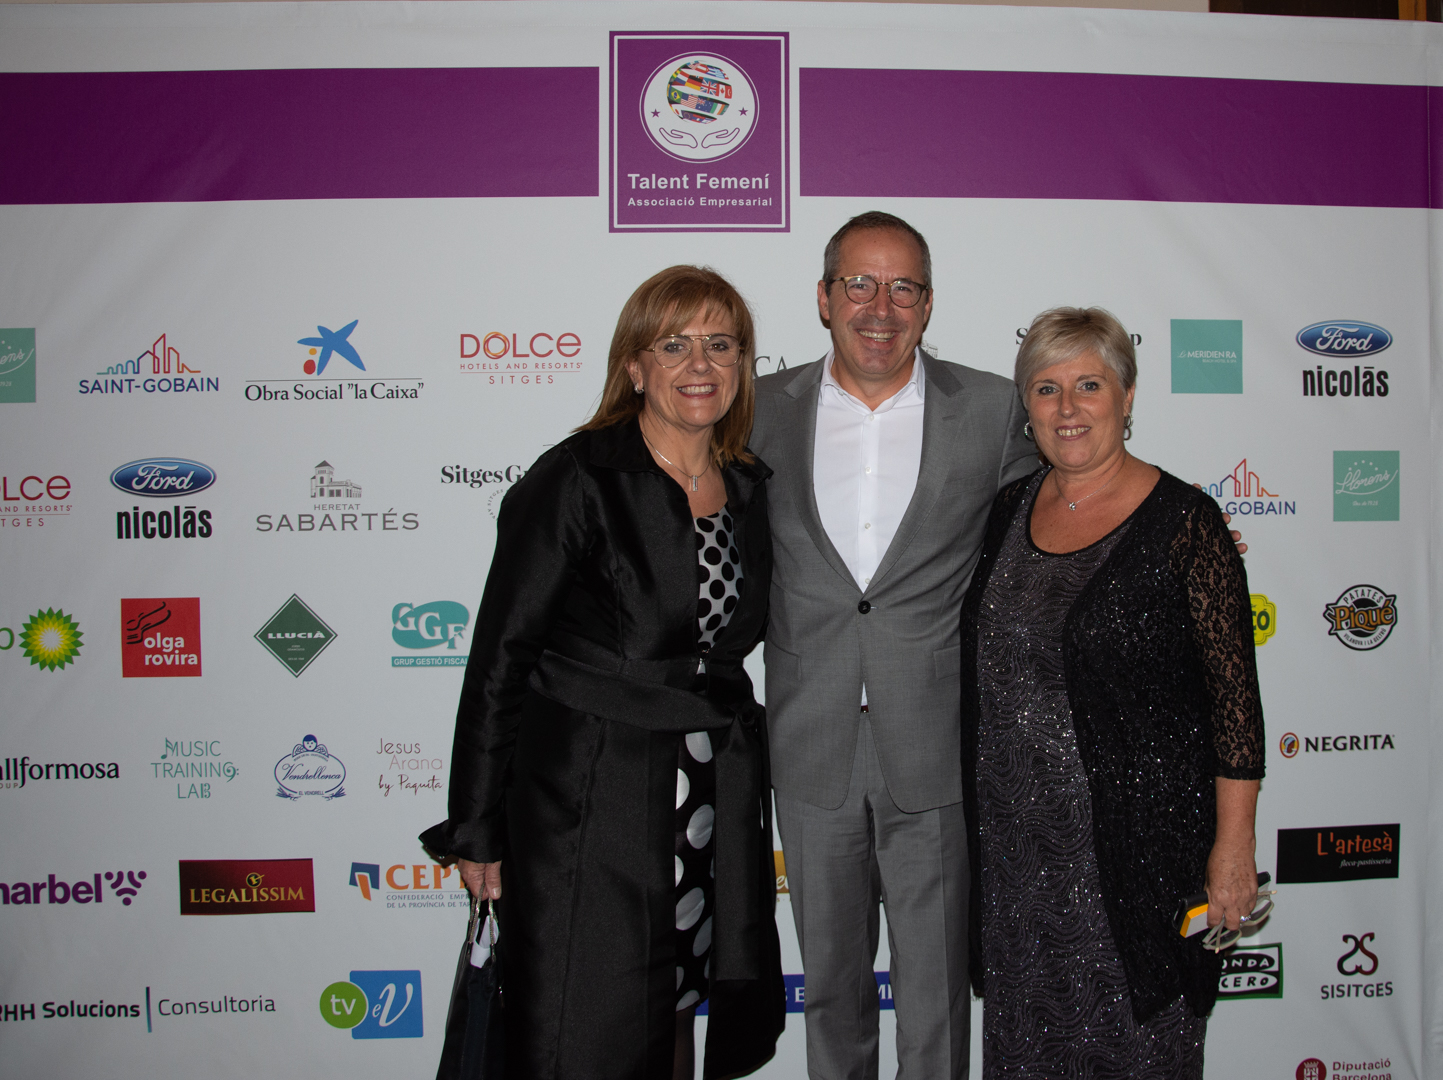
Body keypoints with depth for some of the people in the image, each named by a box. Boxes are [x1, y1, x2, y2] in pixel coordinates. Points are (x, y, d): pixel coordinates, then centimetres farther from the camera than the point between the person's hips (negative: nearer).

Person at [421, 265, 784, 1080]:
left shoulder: (748, 485, 6)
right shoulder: (577, 481, -13)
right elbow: (501, 660, -11)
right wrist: (479, 831, -8)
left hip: (717, 799, 6)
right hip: (588, 799, -5)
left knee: (676, 1015, 18)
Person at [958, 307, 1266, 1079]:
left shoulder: (1183, 521, -12)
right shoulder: (1010, 509, 4)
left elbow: (1234, 690, -12)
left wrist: (1233, 843, -12)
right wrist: (980, 801, 13)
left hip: (1139, 836, -5)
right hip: (1015, 837, 5)